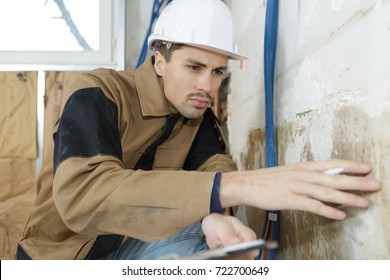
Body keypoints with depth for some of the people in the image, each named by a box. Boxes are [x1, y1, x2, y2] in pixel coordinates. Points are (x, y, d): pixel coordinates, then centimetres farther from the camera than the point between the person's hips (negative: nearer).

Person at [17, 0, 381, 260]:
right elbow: (81, 194, -38)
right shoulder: (96, 97, -21)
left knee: (208, 241, -22)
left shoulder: (198, 109, -2)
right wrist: (233, 187, -48)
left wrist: (215, 216, -41)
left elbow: (215, 166, -16)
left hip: (132, 244, 4)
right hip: (65, 252, -4)